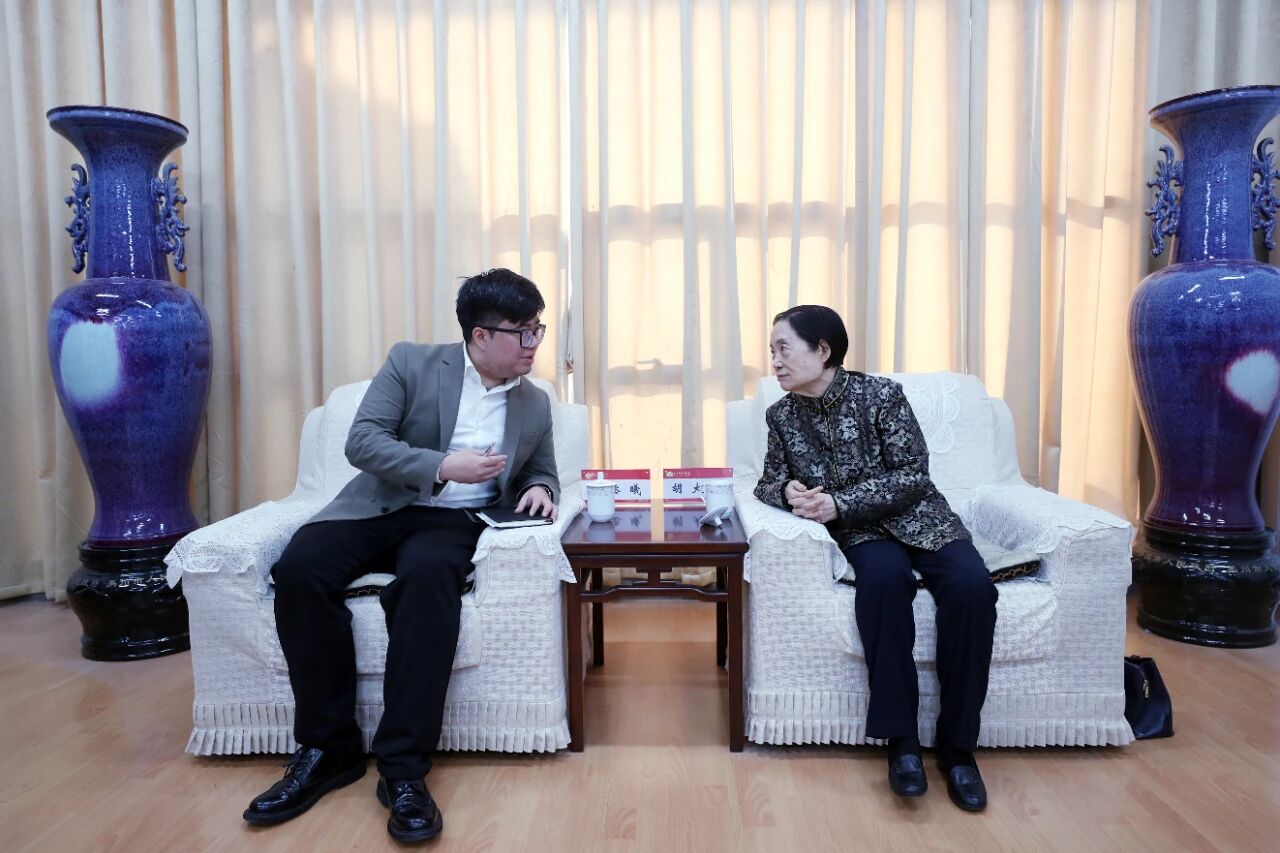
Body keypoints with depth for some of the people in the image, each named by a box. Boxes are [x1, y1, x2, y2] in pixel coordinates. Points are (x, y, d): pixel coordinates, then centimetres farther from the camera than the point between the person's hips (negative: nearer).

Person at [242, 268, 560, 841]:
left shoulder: (535, 405, 11)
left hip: (454, 520, 0)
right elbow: (362, 441, -7)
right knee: (298, 570, -28)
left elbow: (543, 473, 21)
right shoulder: (411, 363, 1)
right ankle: (328, 745, -12)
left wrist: (539, 490, -5)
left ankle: (404, 766, -28)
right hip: (380, 505, 0)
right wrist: (441, 466, -19)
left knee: (427, 577, -36)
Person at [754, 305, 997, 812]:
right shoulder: (782, 415, 0)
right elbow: (768, 483, 8)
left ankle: (957, 744, -15)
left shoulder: (881, 394, -10)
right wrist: (788, 492, -17)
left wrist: (839, 504, -22)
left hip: (918, 518, 0)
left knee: (971, 585, -30)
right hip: (862, 532, 1)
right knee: (883, 577, -35)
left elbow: (913, 475, -12)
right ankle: (901, 737, -25)